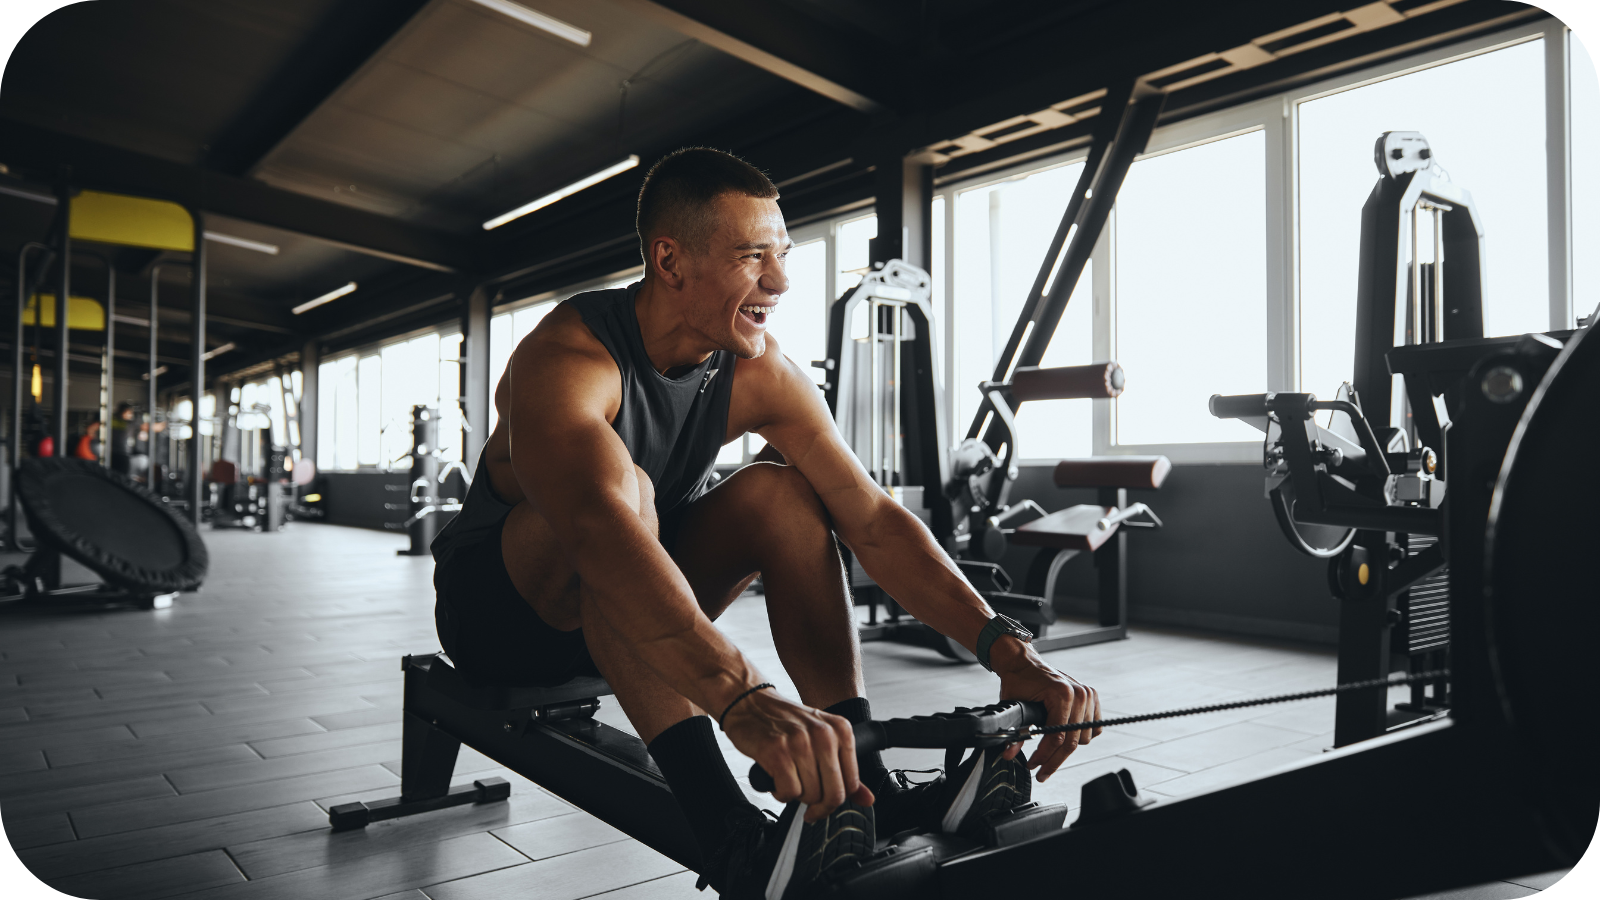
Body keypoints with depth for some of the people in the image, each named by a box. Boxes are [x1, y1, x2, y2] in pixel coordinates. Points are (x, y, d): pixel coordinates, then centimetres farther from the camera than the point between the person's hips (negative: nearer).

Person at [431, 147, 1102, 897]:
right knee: (621, 490, -36)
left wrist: (1005, 648, -33)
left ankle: (867, 790, -22)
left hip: (630, 622, 5)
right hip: (497, 604, -5)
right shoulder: (565, 360, -30)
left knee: (782, 489, -19)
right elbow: (597, 527, -51)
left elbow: (873, 519, -19)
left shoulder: (761, 373, -12)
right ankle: (732, 835, -42)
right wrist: (739, 695, -66)